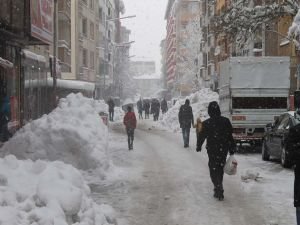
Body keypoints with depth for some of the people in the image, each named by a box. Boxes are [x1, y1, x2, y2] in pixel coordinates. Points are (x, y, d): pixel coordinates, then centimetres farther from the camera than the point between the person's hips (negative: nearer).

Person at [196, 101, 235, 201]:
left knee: (214, 169, 3)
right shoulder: (226, 121, -2)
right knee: (220, 168, 18)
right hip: (224, 149, 3)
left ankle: (219, 190, -8)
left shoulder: (206, 123, -10)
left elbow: (201, 136, -2)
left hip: (212, 150, -3)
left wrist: (198, 146, 16)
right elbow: (230, 136, 2)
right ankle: (219, 188, 30)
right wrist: (232, 150, 9)